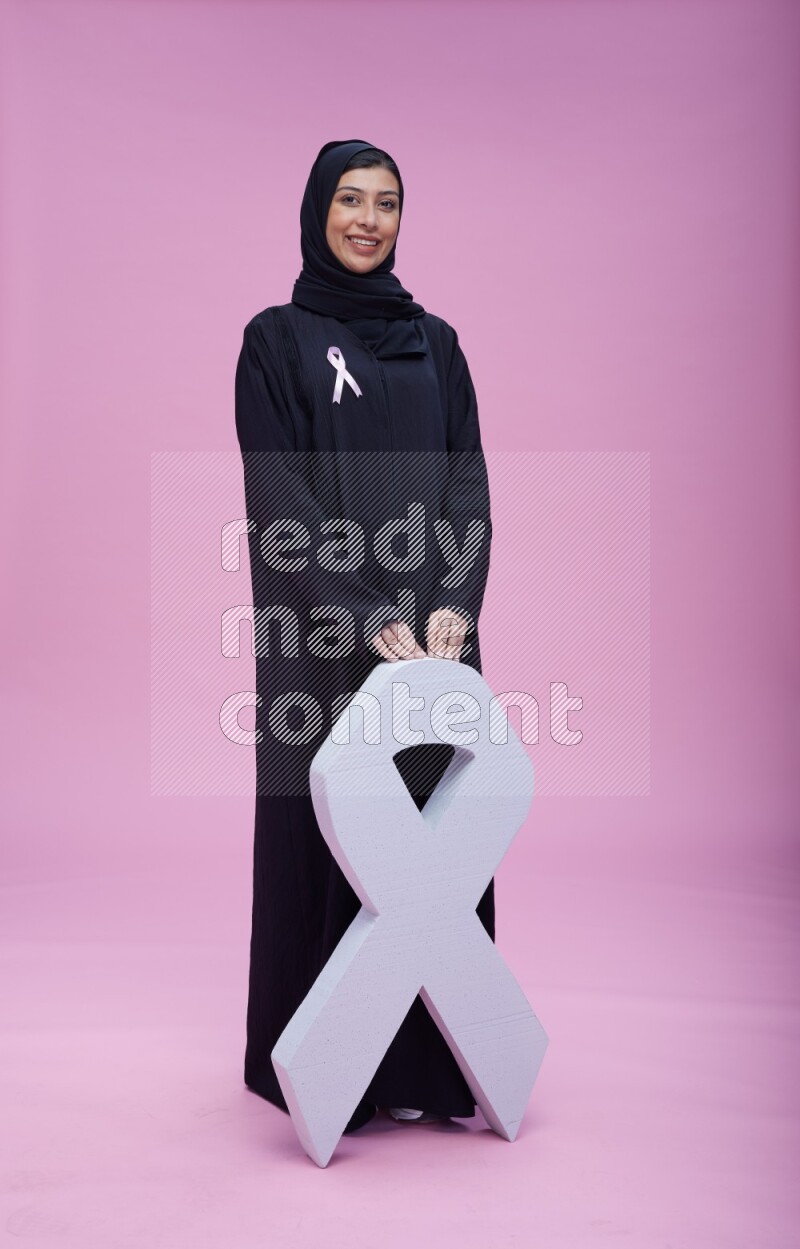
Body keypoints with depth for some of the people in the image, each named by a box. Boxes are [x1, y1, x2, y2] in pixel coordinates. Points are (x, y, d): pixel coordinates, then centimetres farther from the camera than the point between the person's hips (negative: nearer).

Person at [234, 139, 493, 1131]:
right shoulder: (276, 340, 2)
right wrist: (373, 617, -18)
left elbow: (468, 479, 6)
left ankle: (423, 1061, 18)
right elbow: (278, 496, -8)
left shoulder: (434, 341, 14)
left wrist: (453, 605, -11)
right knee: (329, 830, 1)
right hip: (324, 630, -4)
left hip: (435, 627, 4)